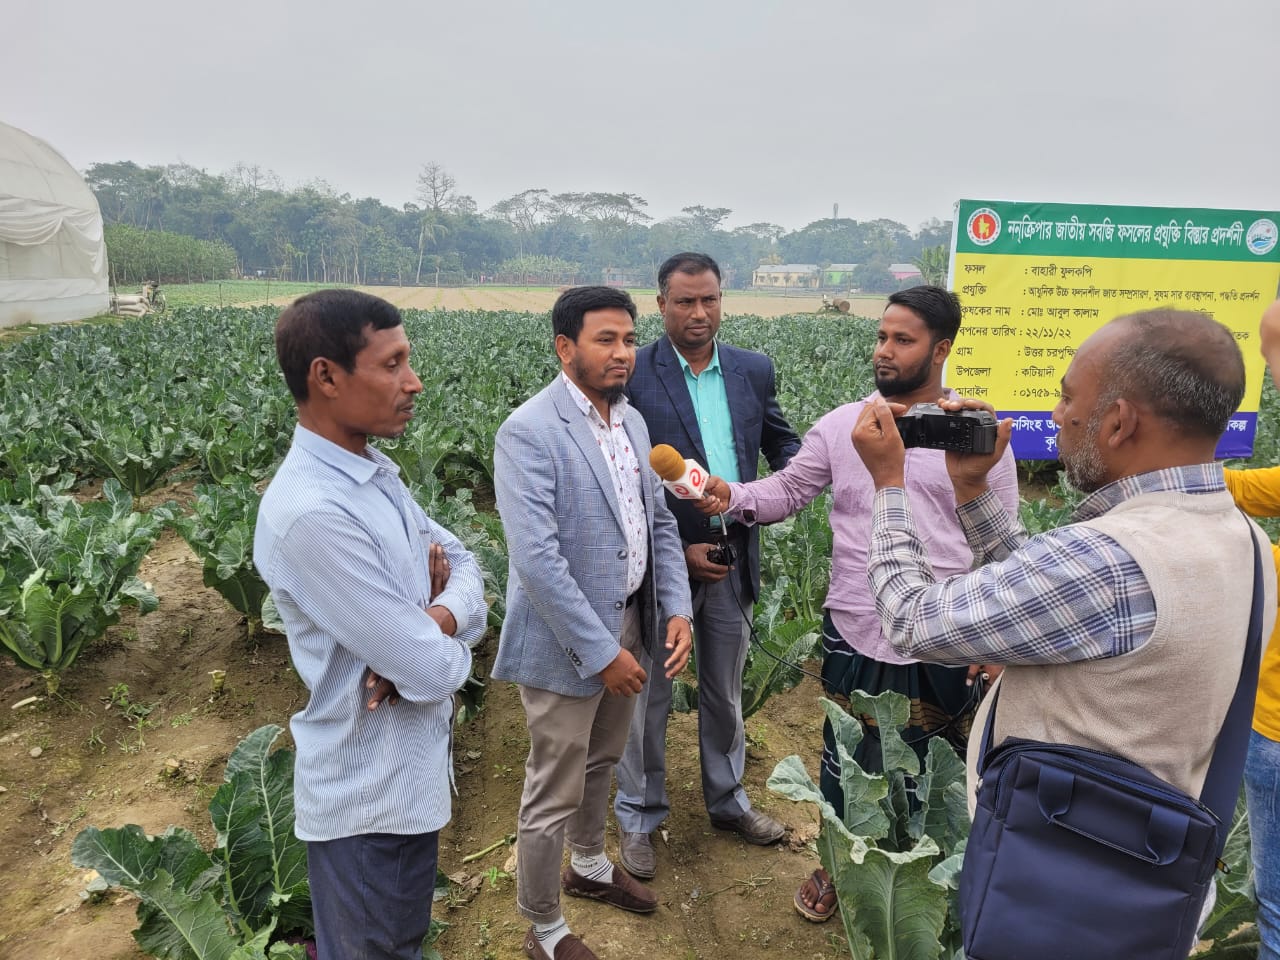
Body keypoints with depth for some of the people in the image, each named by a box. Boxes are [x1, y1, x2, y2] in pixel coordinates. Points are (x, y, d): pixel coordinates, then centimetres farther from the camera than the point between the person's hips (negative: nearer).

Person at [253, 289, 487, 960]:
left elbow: (462, 566, 4)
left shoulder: (373, 472, 1)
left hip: (411, 773, 8)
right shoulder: (311, 513, -29)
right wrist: (442, 643, -5)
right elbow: (434, 672, -28)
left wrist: (437, 618, -17)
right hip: (371, 796, -8)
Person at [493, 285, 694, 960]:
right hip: (567, 642, -7)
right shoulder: (529, 432, -19)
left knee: (600, 764, 26)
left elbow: (659, 521, 10)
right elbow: (535, 557, -25)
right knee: (554, 793, 8)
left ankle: (588, 867, 51)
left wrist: (677, 608, -3)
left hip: (629, 624, 8)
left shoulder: (632, 421, 6)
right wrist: (601, 650, -23)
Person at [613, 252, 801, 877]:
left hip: (734, 557, 5)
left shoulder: (754, 370, 4)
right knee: (648, 696, 10)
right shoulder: (633, 376, -12)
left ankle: (727, 800, 41)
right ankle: (638, 816, 30)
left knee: (725, 691, 21)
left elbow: (781, 439, 16)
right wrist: (679, 550, -16)